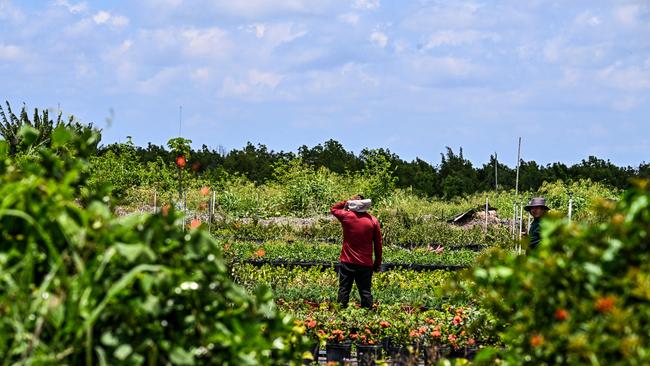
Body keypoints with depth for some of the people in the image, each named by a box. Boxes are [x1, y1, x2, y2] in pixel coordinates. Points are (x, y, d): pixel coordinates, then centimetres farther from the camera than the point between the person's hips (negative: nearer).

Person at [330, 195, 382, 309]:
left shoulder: (347, 216, -7)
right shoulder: (373, 220, -4)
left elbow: (333, 208, 16)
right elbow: (378, 244, 0)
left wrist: (347, 201, 5)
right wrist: (377, 263, 9)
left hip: (347, 262, 0)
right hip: (365, 264, 0)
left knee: (344, 291, 7)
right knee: (365, 292, 5)